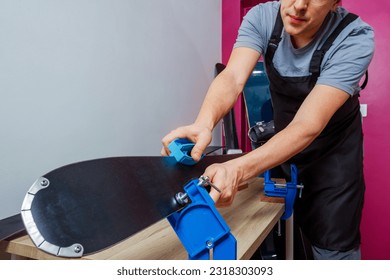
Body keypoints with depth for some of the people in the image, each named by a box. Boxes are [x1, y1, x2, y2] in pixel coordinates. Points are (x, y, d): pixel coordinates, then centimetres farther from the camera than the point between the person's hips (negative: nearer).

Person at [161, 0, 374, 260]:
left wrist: (237, 170, -53)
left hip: (333, 149, -2)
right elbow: (233, 78, -32)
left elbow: (308, 126, -37)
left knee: (333, 249, -3)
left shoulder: (355, 39, -27)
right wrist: (204, 124, -55)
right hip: (280, 142, 3)